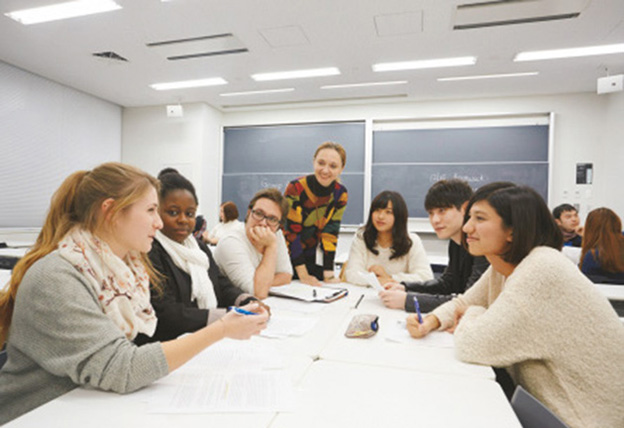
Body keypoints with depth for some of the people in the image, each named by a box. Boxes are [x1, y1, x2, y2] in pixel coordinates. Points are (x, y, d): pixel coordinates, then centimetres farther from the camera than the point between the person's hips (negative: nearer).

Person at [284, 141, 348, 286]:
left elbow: (330, 233, -8)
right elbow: (291, 232, -21)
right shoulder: (296, 188, -22)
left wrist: (329, 274, -14)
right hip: (287, 257, -3)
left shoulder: (340, 194, -9)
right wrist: (303, 274, -20)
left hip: (313, 258, 4)